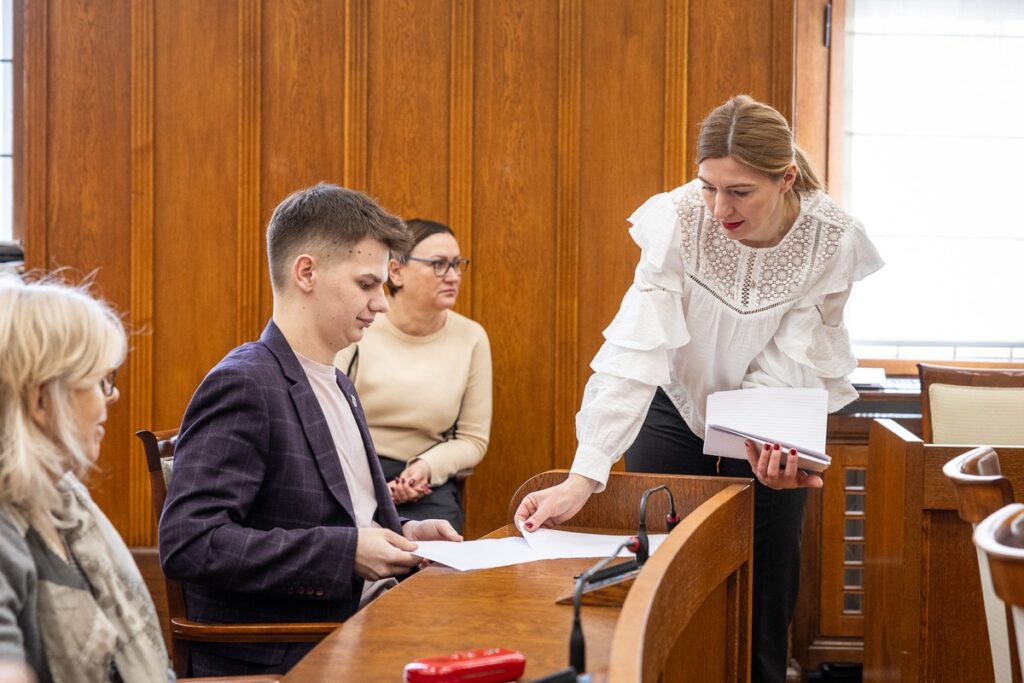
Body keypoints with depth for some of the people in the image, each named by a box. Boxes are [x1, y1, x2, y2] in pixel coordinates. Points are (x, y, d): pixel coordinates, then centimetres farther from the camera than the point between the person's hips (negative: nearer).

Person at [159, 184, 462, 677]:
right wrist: (346, 550, -20)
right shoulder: (242, 386, -13)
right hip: (278, 660, -9)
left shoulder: (339, 387, 16)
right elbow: (188, 542, -22)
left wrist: (401, 535, 5)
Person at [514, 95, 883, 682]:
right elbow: (635, 351, -33)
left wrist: (773, 442, -42)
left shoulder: (831, 241, -22)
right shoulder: (680, 220, -25)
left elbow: (788, 363, -21)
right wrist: (583, 477, -41)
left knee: (765, 588, 2)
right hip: (678, 409, 0)